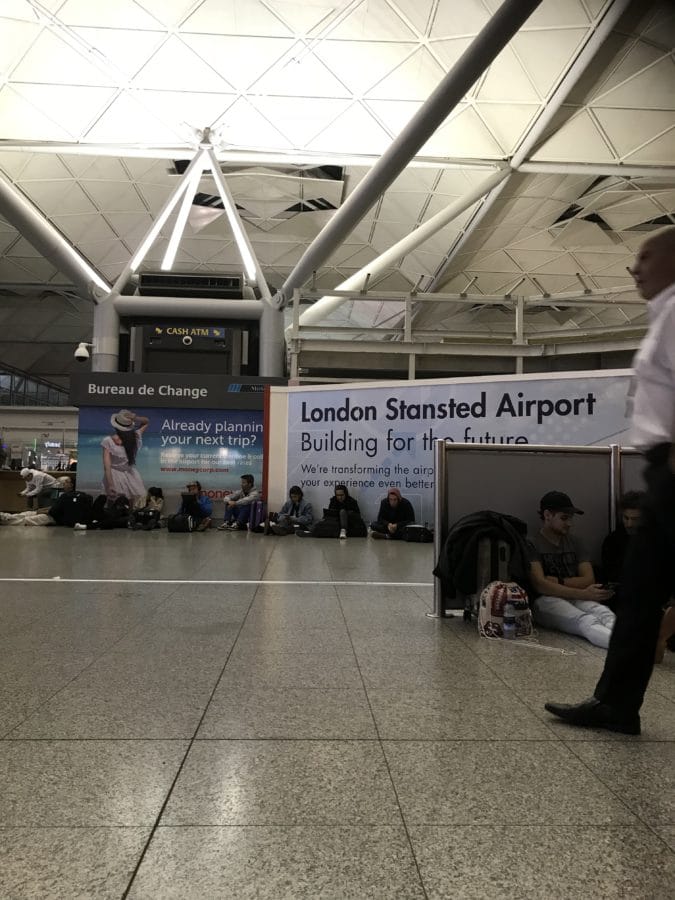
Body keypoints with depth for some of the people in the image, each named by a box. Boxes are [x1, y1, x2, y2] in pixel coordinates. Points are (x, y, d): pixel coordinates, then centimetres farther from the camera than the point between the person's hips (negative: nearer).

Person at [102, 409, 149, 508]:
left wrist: (110, 485, -18)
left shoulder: (108, 441, -16)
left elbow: (107, 466, -19)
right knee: (133, 510, 12)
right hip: (131, 475, 2)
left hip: (114, 476, -2)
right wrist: (135, 418, -11)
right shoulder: (134, 437, -9)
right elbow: (147, 422, 8)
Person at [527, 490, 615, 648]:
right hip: (546, 601, -5)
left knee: (604, 613, -31)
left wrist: (558, 581, -6)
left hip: (575, 598, 5)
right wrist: (583, 594, -17)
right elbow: (540, 586, -12)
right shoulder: (532, 545, 1)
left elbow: (589, 579, 10)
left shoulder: (574, 543, 20)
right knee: (586, 621, -36)